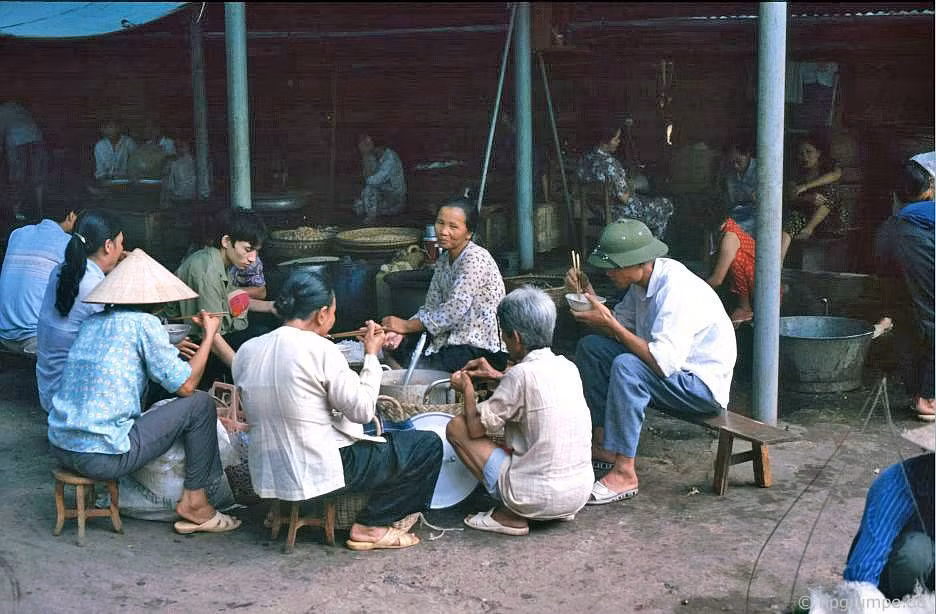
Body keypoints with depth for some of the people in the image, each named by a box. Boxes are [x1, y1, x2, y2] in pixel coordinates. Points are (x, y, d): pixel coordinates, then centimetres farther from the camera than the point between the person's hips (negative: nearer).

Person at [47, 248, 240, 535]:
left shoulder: (93, 322, 13)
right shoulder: (144, 323, -8)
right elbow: (185, 386, -7)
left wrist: (173, 350, 31)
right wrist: (209, 335, 5)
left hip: (60, 447, 8)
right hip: (101, 456, -8)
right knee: (200, 404, 2)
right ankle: (194, 502, 9)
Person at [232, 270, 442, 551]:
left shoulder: (246, 351, 2)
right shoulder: (320, 349, -17)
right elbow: (363, 410, -12)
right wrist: (371, 355, 0)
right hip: (320, 472, -8)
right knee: (428, 444, 4)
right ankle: (371, 526, 8)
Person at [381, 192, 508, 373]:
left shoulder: (475, 259, -17)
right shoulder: (444, 258, 11)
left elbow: (453, 312, -21)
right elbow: (431, 307, 10)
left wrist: (406, 325, -13)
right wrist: (400, 331, -7)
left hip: (483, 350, -8)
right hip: (454, 341, 9)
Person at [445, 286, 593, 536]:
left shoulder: (521, 374, -17)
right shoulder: (567, 367, 4)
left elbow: (476, 428, -7)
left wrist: (467, 389, 10)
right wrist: (498, 376, 29)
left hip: (540, 498, -7)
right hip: (581, 493, 7)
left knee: (456, 426, 3)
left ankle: (510, 516, 1)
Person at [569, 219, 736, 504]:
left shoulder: (676, 289, -27)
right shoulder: (644, 280, 2)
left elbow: (663, 362, -34)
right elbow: (619, 327, 10)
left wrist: (612, 325, -28)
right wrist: (591, 298, -6)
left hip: (703, 386, -10)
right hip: (668, 363, 10)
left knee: (627, 367, -34)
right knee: (590, 347, 4)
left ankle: (624, 472, -29)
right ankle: (603, 442, 2)